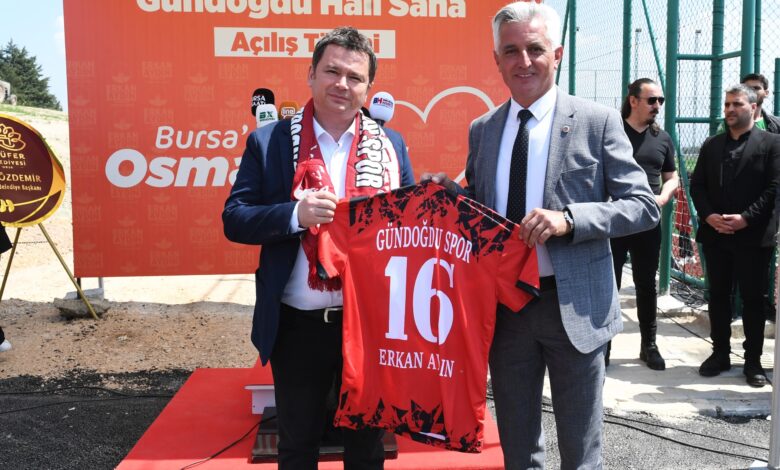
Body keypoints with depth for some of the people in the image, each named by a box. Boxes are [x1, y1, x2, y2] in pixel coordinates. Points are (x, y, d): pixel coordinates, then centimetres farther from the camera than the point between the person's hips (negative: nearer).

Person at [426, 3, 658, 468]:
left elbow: (644, 206, -9)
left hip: (574, 306, -3)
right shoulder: (482, 130, 7)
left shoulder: (597, 121, -6)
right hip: (503, 304, 4)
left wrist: (568, 219, -22)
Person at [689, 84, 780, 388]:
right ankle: (720, 353, 21)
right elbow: (697, 185, 8)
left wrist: (746, 218, -17)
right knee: (718, 296, 10)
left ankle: (753, 361, 13)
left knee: (753, 299, 3)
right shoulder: (711, 145, 13)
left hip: (753, 236, -4)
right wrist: (709, 216, -9)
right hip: (715, 235, 4)